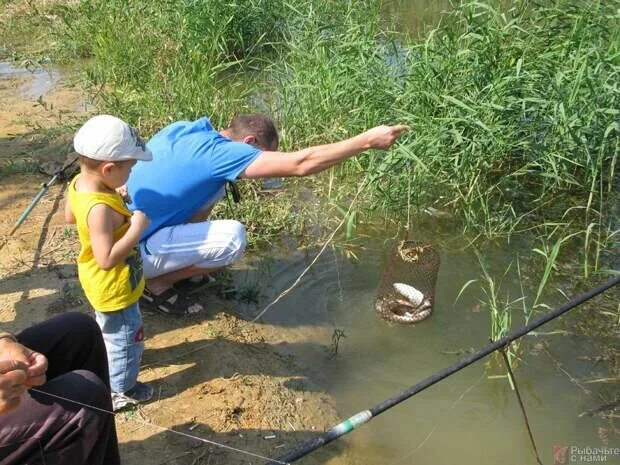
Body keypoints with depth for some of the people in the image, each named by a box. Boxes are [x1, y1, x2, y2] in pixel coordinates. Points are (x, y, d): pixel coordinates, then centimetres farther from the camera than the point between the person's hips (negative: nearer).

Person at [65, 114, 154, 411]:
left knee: (109, 328, 33)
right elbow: (107, 259, -36)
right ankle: (120, 390, 34)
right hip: (114, 287, -9)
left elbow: (69, 217, 9)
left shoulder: (79, 183, -11)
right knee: (125, 336, 14)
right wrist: (136, 229, -30)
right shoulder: (100, 208, -38)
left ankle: (113, 359, 58)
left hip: (102, 283, 9)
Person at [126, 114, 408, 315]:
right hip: (132, 250, -9)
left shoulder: (183, 129, 1)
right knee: (233, 238, -22)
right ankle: (156, 284, -1)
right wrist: (368, 140, -23)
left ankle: (176, 263, 18)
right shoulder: (218, 152, -23)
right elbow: (300, 164, -27)